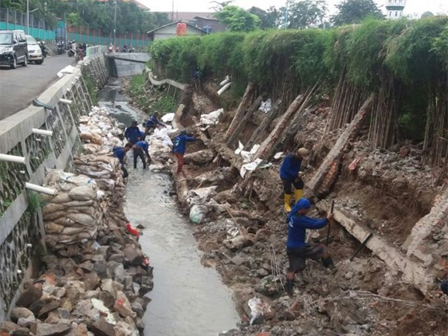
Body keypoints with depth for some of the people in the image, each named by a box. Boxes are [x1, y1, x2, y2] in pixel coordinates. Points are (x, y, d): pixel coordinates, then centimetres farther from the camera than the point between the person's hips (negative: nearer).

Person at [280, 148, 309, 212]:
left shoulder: (299, 158, -10)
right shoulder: (289, 157, -32)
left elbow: (298, 167, 2)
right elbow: (287, 170, -30)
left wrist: (297, 176, -10)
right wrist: (296, 174, -28)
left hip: (294, 174, 7)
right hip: (286, 175, -7)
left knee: (300, 185, 4)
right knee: (288, 189, -7)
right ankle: (287, 205, 12)